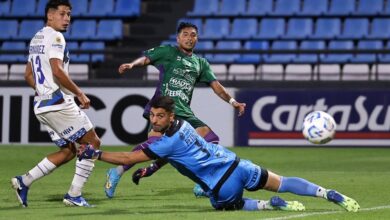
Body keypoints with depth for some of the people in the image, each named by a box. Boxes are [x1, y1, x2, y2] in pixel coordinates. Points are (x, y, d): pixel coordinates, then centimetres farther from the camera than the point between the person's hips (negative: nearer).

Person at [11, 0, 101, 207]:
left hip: (41, 105, 9)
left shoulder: (36, 38, 18)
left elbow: (28, 76, 23)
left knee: (68, 151, 15)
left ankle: (24, 181, 6)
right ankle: (74, 195, -4)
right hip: (58, 102, -9)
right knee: (92, 142, -1)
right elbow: (57, 71, -22)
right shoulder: (55, 37, -11)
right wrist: (80, 93, -14)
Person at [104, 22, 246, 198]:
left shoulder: (201, 63, 24)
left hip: (184, 112, 6)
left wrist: (232, 101, 10)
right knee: (155, 141, -27)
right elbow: (146, 58, -2)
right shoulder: (168, 52, 9)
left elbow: (215, 84, 22)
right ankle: (117, 172, -18)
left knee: (211, 140, -6)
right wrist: (132, 65, -23)